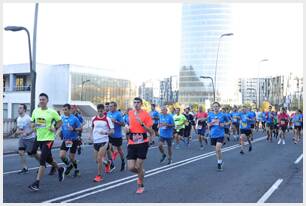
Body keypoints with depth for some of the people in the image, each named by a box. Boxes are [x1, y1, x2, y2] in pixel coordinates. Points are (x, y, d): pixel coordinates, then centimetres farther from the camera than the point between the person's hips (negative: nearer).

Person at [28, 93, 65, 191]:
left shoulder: (52, 112, -8)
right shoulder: (35, 111, 5)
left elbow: (60, 121, 4)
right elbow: (33, 122, 17)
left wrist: (55, 129, -11)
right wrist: (33, 125, -5)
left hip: (48, 139, -6)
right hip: (39, 138, 6)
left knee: (42, 160, -11)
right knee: (48, 158, 20)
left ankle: (36, 183, -8)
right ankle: (60, 169, 47)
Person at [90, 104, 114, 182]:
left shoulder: (107, 119, -7)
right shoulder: (93, 119, 4)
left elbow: (112, 131, -7)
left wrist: (105, 133, -25)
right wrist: (91, 135, 6)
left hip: (104, 141, -4)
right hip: (95, 141, 5)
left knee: (99, 159, -11)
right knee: (97, 160, 12)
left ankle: (99, 176, 2)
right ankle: (106, 162, 43)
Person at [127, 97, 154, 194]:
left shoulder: (145, 114, -8)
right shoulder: (130, 113, 7)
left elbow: (150, 131, -10)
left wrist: (142, 123, -23)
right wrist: (128, 128, 6)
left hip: (142, 143, -4)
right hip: (132, 143, 4)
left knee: (139, 167, -1)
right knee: (131, 168, -2)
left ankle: (140, 185, 24)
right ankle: (141, 174, 33)